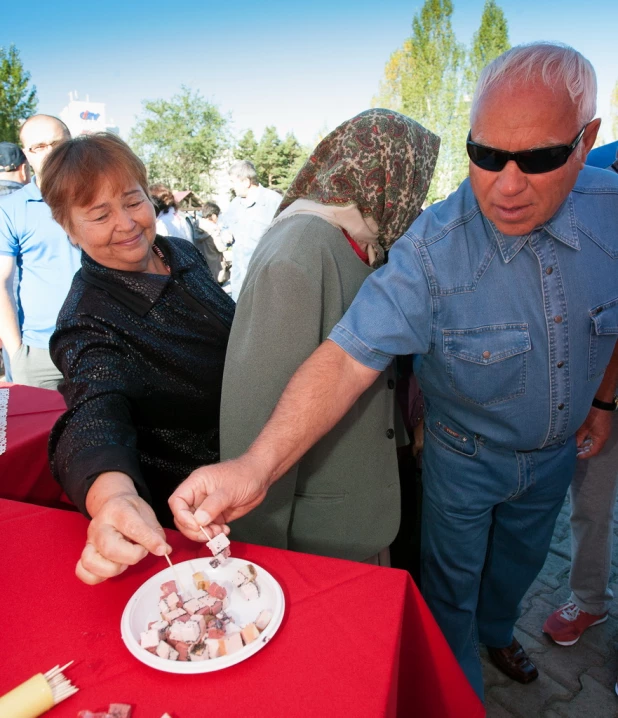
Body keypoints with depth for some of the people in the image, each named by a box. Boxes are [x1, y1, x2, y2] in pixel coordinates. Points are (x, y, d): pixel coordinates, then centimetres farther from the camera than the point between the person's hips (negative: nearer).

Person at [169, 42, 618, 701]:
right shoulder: (432, 250, -33)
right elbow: (348, 356, -41)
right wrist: (256, 465, -53)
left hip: (556, 451, 5)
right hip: (466, 458, -4)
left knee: (519, 561, 31)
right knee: (452, 586, 19)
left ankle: (496, 631, 65)